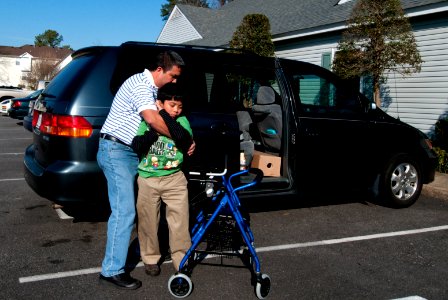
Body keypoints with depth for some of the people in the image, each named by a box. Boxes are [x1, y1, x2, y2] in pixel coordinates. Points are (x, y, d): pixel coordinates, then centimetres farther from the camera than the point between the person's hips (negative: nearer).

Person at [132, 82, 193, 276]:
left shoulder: (181, 121, 1)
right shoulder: (147, 121, 0)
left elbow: (184, 138, -19)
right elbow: (136, 147, -9)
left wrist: (163, 115, -19)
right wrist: (153, 127, -21)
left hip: (174, 178, 0)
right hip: (147, 179, 0)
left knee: (180, 221, 0)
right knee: (148, 221, 10)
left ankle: (181, 258, 16)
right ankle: (150, 258, 28)